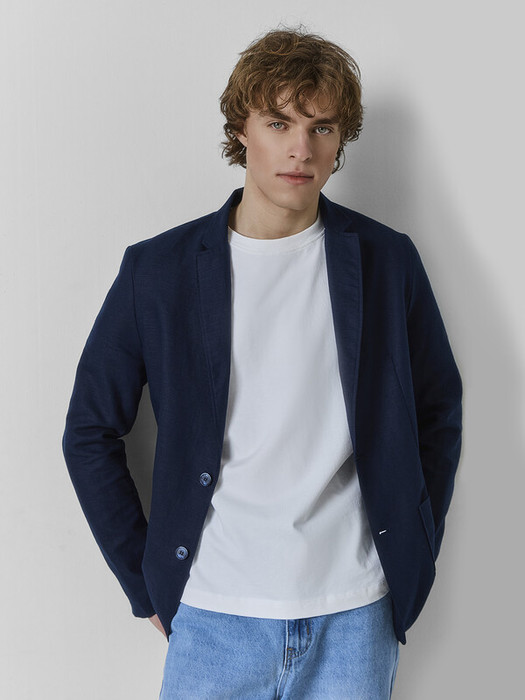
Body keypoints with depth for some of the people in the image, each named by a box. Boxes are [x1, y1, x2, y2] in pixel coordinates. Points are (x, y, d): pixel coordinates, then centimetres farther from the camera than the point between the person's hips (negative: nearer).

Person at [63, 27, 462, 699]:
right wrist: (145, 581, 1)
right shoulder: (158, 270, -3)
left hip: (354, 617, 1)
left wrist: (412, 562, 7)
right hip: (212, 618, 0)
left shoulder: (386, 262, 0)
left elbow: (439, 412, 10)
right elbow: (90, 432, 4)